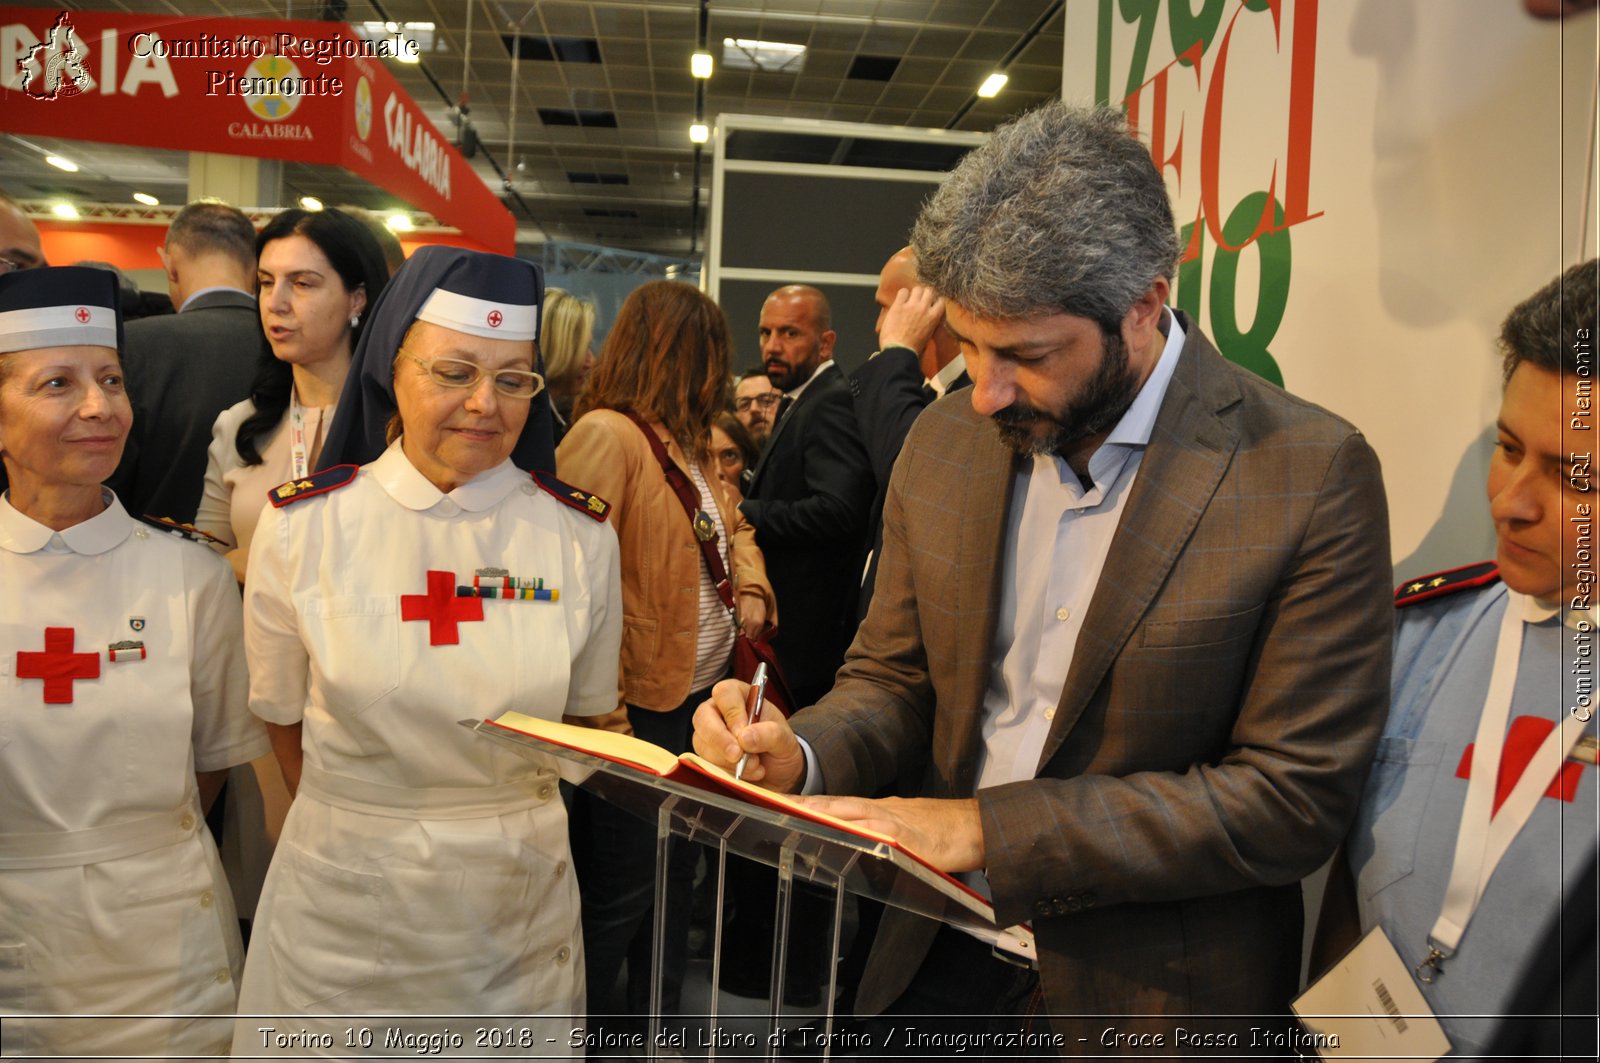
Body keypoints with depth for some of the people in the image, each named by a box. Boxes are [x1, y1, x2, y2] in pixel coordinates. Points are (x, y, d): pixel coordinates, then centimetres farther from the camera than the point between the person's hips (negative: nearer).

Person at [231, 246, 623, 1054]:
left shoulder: (581, 534, -7)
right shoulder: (301, 524, -8)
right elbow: (282, 715, 3)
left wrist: (491, 832, 2)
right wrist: (359, 831, 7)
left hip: (518, 912, 1)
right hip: (341, 912, 0)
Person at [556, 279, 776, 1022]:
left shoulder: (687, 442, 11)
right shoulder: (606, 435, -17)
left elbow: (731, 522, 25)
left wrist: (751, 587, 5)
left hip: (699, 698, 9)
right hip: (639, 709, -9)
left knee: (675, 878, 20)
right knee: (619, 896, 5)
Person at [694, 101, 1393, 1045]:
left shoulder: (1312, 477, -18)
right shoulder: (944, 441, -4)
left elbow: (1296, 797, -19)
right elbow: (895, 677, 5)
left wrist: (991, 827, -22)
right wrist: (801, 755, -17)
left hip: (1146, 1000, -3)